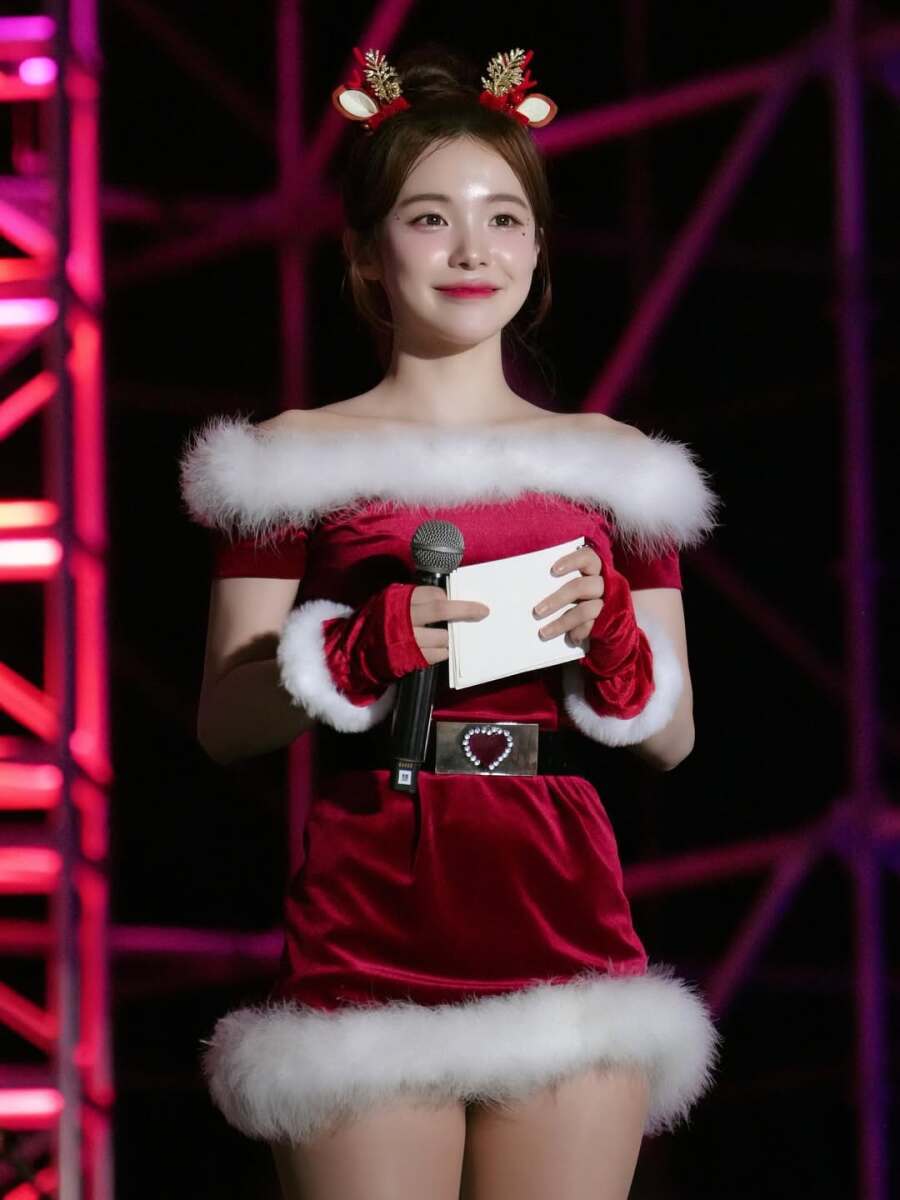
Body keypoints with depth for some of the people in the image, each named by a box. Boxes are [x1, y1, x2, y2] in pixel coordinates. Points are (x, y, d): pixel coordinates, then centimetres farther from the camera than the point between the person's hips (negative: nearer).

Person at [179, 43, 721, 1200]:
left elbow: (672, 738, 13)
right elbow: (224, 721, 1)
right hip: (368, 928, -2)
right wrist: (368, 647, -15)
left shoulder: (613, 460, 13)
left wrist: (608, 634, -7)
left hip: (564, 926, 2)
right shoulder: (298, 457, 5)